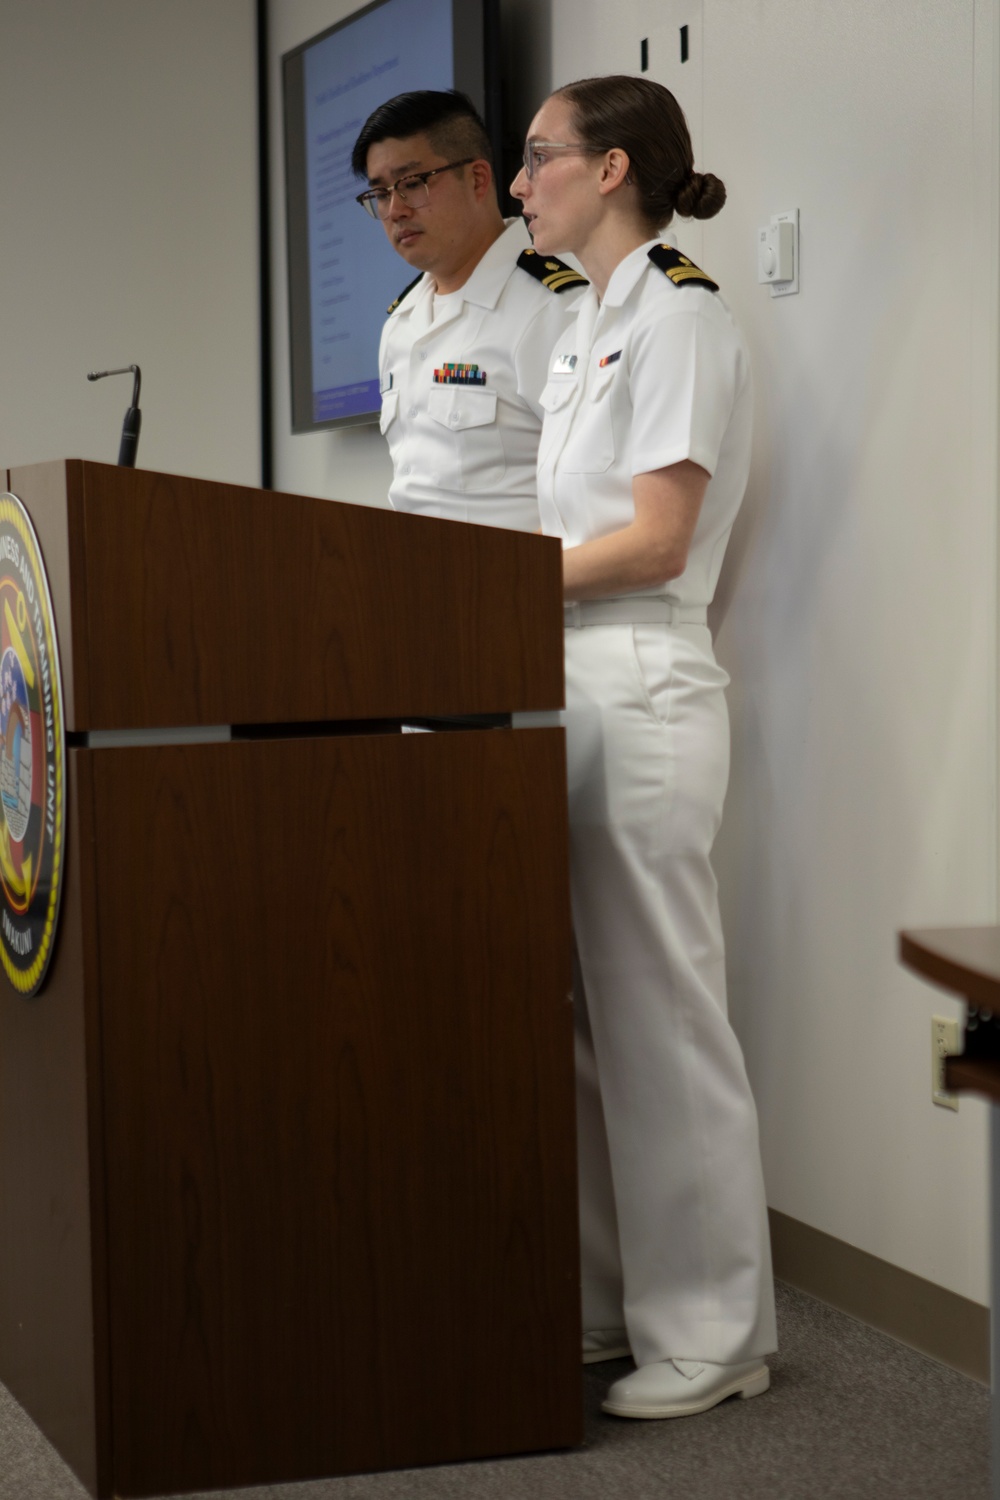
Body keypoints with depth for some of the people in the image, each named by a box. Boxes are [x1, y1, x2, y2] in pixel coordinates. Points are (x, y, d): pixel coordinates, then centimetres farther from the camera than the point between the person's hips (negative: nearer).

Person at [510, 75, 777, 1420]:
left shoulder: (678, 321, -9)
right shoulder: (591, 327, 19)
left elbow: (653, 543, -15)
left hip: (643, 689, -9)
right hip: (571, 687, 9)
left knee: (659, 1008, -4)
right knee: (583, 1008, 11)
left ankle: (711, 1331, 6)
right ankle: (612, 1297, 20)